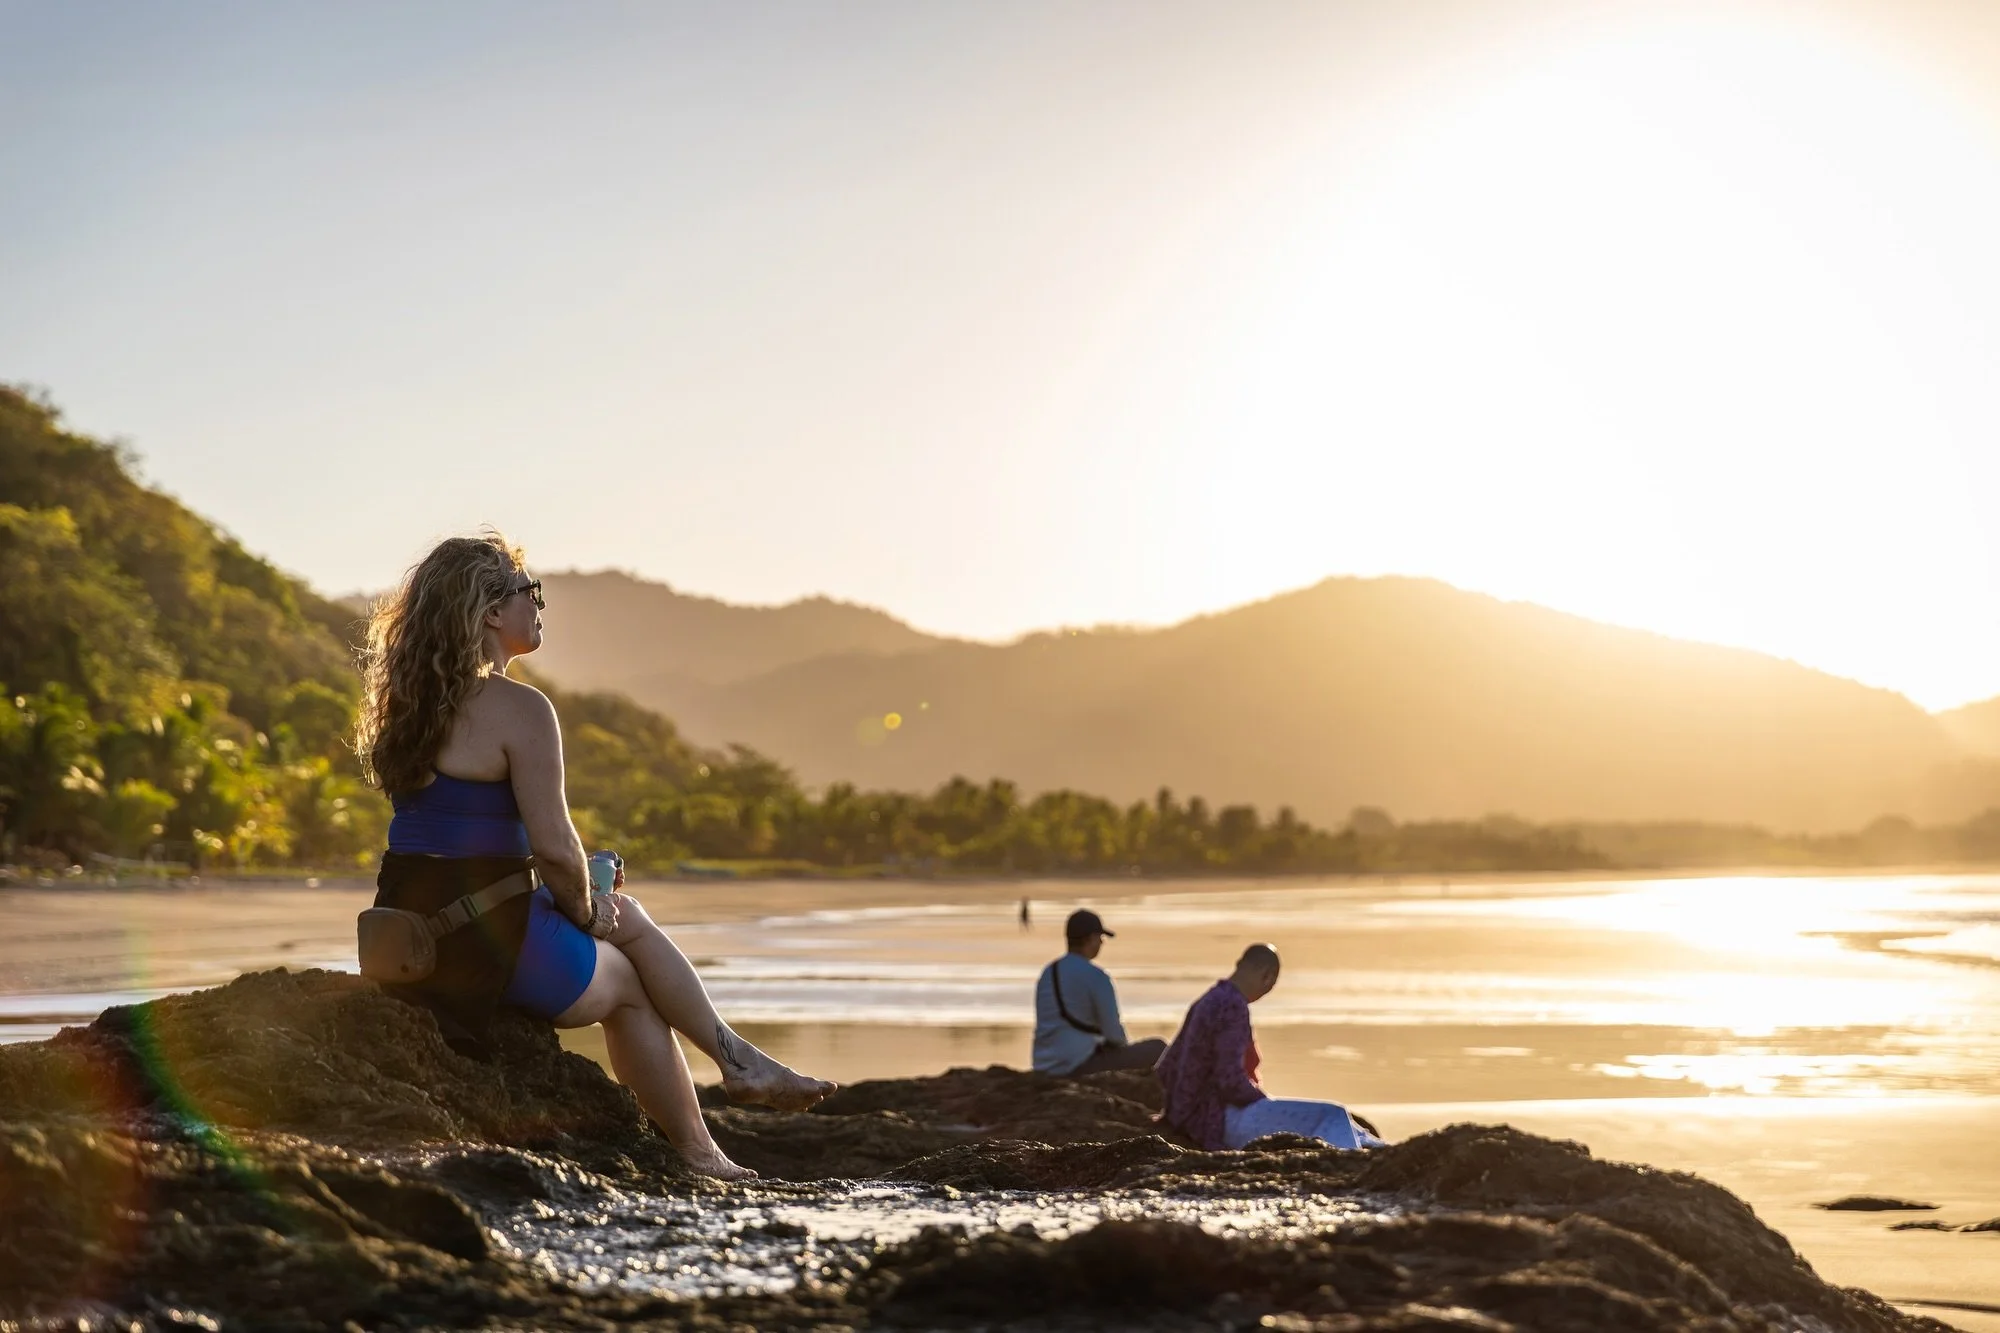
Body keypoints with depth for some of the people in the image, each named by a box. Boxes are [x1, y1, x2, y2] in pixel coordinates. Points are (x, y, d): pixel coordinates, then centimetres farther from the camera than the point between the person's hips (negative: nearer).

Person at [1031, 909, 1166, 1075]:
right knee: (1158, 1049, 6)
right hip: (1081, 1066, -9)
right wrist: (1123, 1045, 11)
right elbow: (1114, 1034, -13)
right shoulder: (1096, 976, -12)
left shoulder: (1048, 974, 12)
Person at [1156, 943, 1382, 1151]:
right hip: (1224, 1121, -10)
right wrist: (1267, 1101, -7)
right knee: (1331, 1118, -15)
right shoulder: (1234, 1007, -17)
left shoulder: (1208, 1002, 12)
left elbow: (1166, 1068, 16)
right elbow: (1231, 1080, -23)